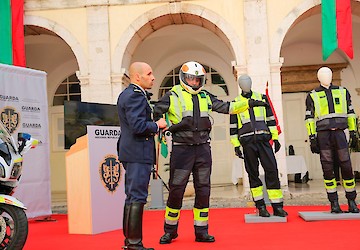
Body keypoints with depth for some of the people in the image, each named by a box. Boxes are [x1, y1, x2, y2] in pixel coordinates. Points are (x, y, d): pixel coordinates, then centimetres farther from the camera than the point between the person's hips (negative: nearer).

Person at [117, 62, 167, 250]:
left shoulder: (126, 94, 18)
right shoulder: (136, 95, -15)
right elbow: (138, 126, -24)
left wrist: (152, 127, 15)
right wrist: (157, 125, -10)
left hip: (129, 151, 11)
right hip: (138, 153, -11)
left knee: (132, 197, 15)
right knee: (137, 197, -7)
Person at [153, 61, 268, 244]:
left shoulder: (205, 97, 14)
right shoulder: (172, 96, 0)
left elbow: (227, 107, 16)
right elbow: (155, 113, 1)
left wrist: (248, 103, 10)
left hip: (203, 149, 5)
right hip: (181, 149, -4)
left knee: (203, 190, 7)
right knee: (176, 189, -1)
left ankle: (201, 231, 17)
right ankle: (170, 230, 15)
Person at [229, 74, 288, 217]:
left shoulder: (262, 98, 15)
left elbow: (271, 118, 15)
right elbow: (233, 127, 9)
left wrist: (275, 138, 9)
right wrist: (236, 145, 2)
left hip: (263, 140, 1)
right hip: (247, 142, -1)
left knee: (272, 170, -6)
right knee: (253, 173, 3)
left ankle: (277, 206, 0)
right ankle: (260, 206, 11)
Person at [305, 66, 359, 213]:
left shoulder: (343, 92, 16)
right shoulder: (312, 96, 9)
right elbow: (309, 118, 6)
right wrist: (312, 138, -2)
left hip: (339, 133, 1)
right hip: (323, 135, -1)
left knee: (346, 167, -1)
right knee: (328, 169, -1)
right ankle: (334, 203, 5)